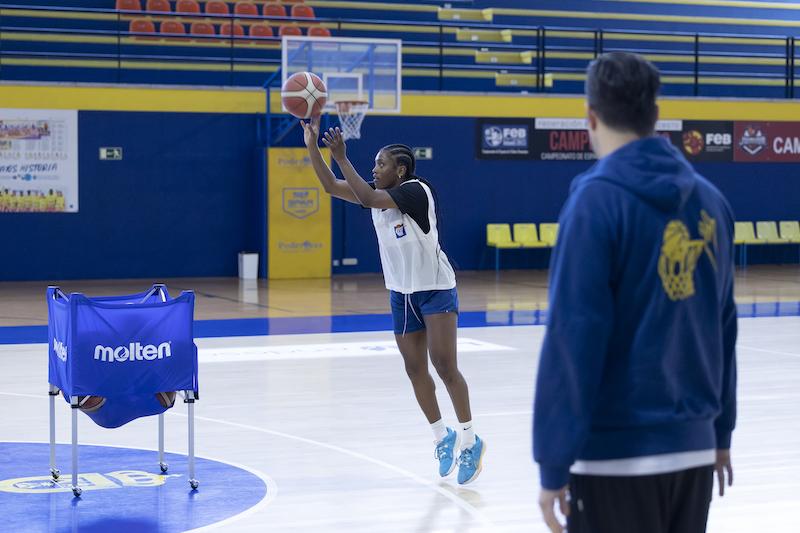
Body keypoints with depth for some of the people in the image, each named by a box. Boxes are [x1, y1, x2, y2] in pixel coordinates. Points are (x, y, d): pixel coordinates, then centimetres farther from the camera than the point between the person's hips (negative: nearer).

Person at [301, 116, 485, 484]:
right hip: (402, 293, 8)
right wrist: (312, 145, -5)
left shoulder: (416, 191, -17)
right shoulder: (379, 193, 5)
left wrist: (341, 157, -29)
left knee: (445, 365, -12)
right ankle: (443, 437, 19)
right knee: (415, 368, 7)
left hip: (435, 289, -8)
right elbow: (331, 187, 4)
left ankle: (469, 440, -2)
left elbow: (368, 199, -30)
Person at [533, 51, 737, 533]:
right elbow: (723, 325, 12)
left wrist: (553, 464, -12)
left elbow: (574, 336, -15)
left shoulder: (598, 201, -12)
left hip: (617, 455, -6)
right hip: (694, 448, 6)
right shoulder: (710, 200, 6)